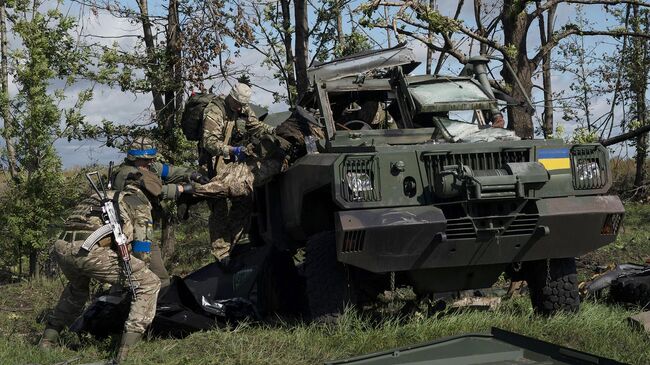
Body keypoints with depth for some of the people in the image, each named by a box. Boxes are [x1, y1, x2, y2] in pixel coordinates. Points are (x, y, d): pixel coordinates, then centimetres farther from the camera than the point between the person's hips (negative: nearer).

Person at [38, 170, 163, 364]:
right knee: (149, 284, 5)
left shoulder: (103, 195, 35)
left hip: (62, 247, 7)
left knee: (77, 286, 40)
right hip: (91, 250, -7)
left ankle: (47, 340, 38)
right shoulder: (140, 202, 17)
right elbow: (140, 244, 16)